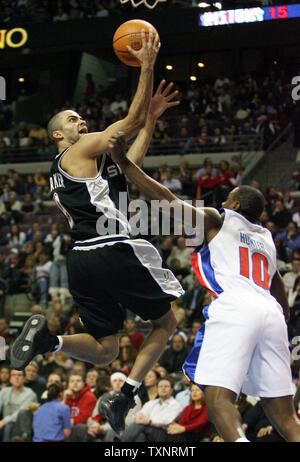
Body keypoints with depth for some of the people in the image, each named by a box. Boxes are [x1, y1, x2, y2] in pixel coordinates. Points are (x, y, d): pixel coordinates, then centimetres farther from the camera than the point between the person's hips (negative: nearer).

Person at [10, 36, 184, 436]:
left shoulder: (62, 170, 27)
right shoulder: (81, 149, 2)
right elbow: (130, 122, -5)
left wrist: (152, 119, 27)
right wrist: (147, 67, -1)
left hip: (81, 260, 8)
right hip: (113, 251, -8)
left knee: (104, 351, 11)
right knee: (167, 322, 8)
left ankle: (49, 339, -15)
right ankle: (124, 399, -3)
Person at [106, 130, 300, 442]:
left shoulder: (215, 220, 16)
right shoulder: (266, 239, 34)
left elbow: (166, 200, 5)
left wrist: (124, 163, 5)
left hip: (234, 307, -6)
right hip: (271, 312, 7)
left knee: (218, 396, -17)